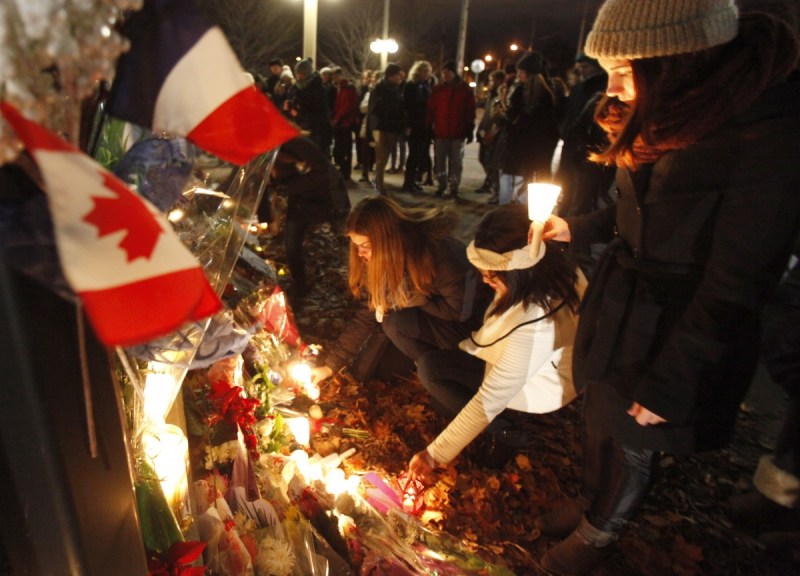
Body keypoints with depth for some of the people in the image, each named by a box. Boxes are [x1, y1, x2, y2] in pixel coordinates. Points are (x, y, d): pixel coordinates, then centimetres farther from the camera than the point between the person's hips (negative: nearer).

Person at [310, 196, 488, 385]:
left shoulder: (439, 250, -30)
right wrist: (331, 364, -6)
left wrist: (404, 299, -22)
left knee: (396, 323, -27)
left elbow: (459, 310, -26)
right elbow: (369, 314, -3)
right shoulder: (388, 258, -9)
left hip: (467, 326, -7)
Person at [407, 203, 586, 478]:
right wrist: (474, 343, 2)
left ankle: (503, 433, -1)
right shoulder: (552, 265, -19)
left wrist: (435, 454, -25)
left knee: (430, 368, -12)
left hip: (540, 385, -8)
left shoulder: (536, 324, -40)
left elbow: (491, 398, -33)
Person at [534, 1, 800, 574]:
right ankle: (590, 501, 51)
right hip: (615, 307, 6)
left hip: (677, 334, -6)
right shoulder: (666, 114, -2)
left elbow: (735, 287, -21)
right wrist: (574, 228, 2)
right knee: (599, 423, 23)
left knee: (632, 445, 16)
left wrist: (667, 385, -17)